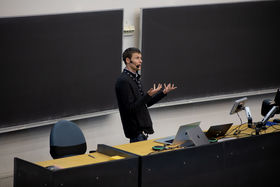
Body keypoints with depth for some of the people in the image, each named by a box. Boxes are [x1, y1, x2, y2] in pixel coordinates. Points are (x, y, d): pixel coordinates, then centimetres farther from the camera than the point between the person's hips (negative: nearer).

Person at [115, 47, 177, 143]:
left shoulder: (135, 78, 15)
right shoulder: (124, 81, -17)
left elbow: (145, 103, 19)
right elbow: (131, 108, -22)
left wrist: (163, 92, 13)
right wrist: (149, 95, -29)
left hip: (142, 128, 10)